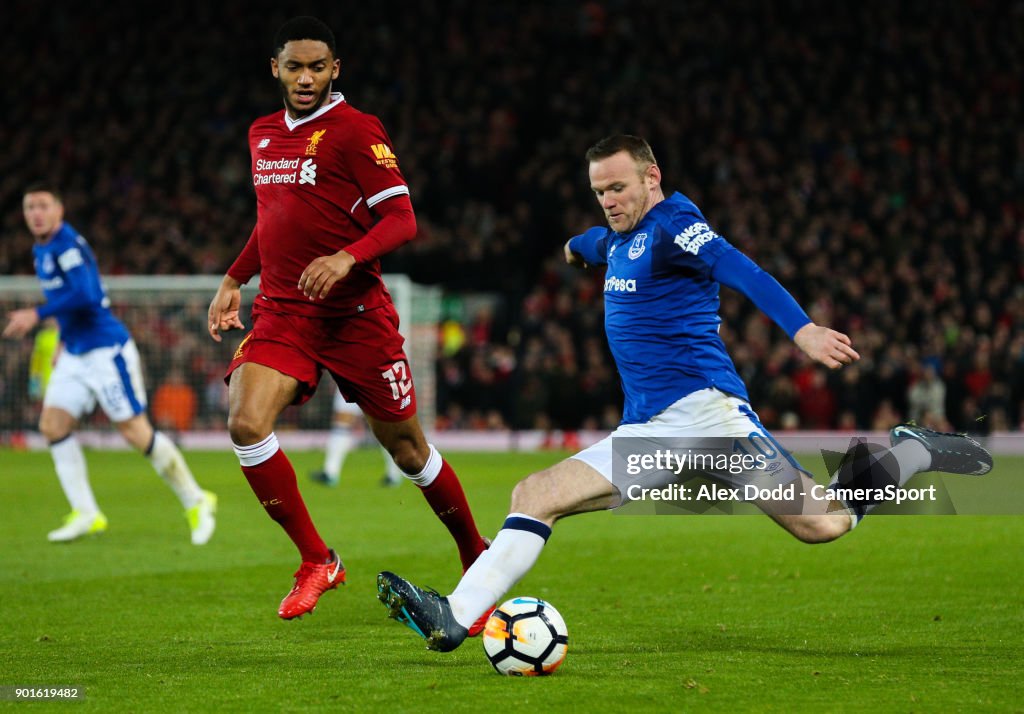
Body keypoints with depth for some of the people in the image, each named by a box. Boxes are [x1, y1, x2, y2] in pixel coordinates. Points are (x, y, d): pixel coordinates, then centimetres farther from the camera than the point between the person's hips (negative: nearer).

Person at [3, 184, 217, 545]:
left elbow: (84, 295, -28)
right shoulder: (42, 250, 13)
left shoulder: (67, 245, -16)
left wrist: (36, 315, -28)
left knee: (136, 431, -8)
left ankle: (195, 502, 6)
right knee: (53, 423, -4)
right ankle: (86, 514, -3)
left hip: (106, 349, -9)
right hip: (74, 354, 9)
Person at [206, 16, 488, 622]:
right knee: (247, 424, -19)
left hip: (356, 315, -5)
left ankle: (475, 555, 27)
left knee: (406, 447, 4)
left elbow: (402, 220, -14)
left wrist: (346, 258, -29)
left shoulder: (355, 130, -8)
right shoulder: (263, 134, 13)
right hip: (281, 314, 5)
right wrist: (234, 281, 22)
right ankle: (317, 562, -6)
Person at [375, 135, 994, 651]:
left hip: (701, 407, -8)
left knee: (821, 524, -13)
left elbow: (743, 272, -24)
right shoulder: (620, 238, 19)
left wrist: (802, 328, -41)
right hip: (644, 431, 8)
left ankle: (917, 454, 10)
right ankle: (455, 619, -13)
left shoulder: (673, 224, -7)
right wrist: (579, 247, 71)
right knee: (535, 497, -7)